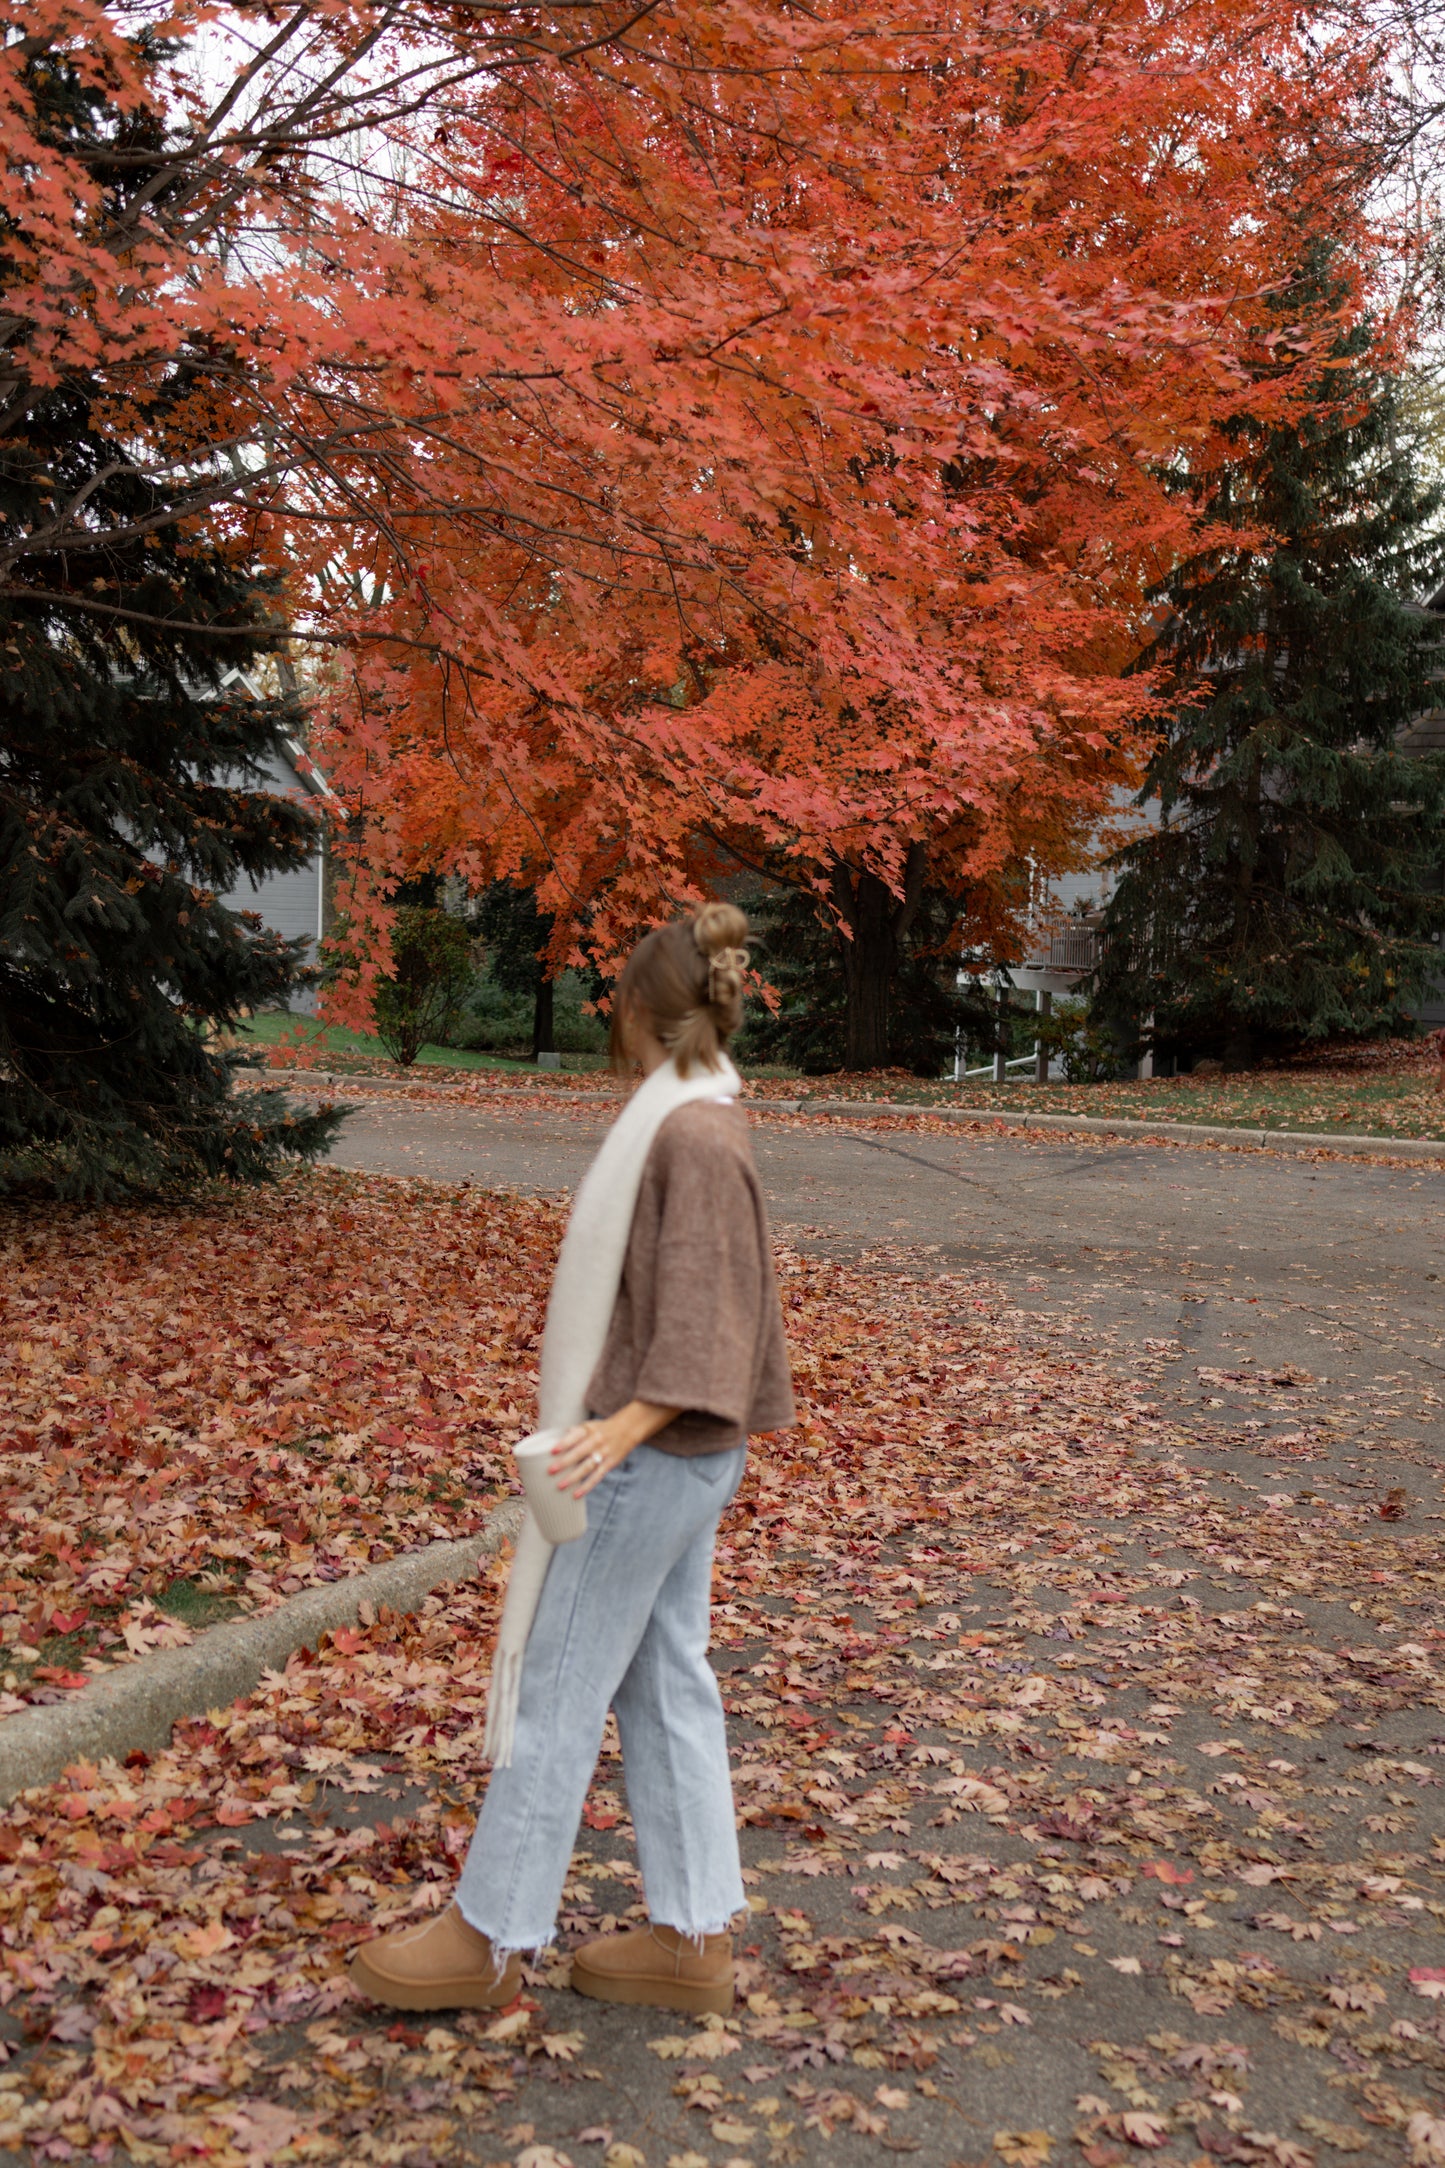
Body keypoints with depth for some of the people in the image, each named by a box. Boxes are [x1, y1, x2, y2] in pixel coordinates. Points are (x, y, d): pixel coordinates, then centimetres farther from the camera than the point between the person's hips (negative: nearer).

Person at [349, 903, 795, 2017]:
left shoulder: (695, 1138, -20)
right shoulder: (697, 1121, 9)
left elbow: (704, 1312, -24)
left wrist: (631, 1423, -37)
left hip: (656, 1458, -10)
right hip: (671, 1451, 10)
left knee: (556, 1683, 2)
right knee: (665, 1683, 14)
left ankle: (491, 1936, 16)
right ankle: (695, 1937, 23)